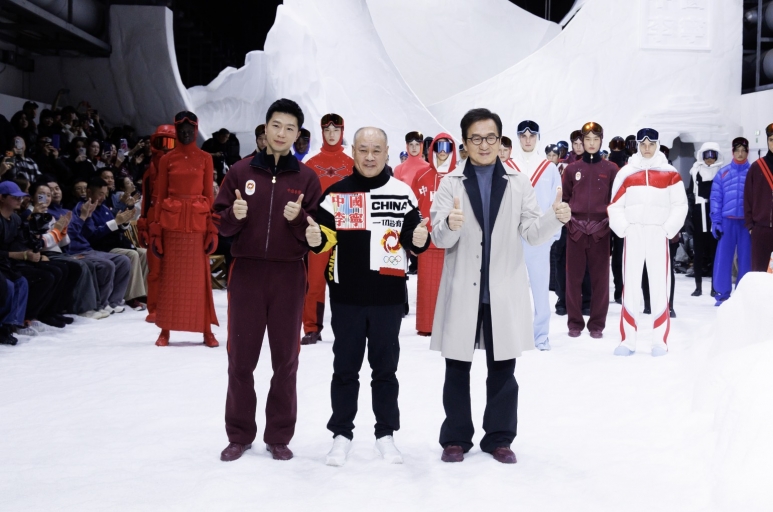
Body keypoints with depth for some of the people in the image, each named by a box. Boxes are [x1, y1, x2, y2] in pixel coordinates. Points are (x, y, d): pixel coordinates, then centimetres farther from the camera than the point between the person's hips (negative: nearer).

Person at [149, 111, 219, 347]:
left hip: (197, 222, 0)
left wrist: (212, 229, -2)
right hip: (171, 221, 0)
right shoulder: (167, 159, 6)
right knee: (170, 275, 4)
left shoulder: (205, 159, 6)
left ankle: (207, 330, 8)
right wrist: (156, 230, 0)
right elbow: (159, 196, 6)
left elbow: (209, 195, 5)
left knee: (199, 276, 3)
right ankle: (165, 330, 10)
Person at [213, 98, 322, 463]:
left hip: (288, 275, 0)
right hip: (246, 272, 0)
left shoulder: (307, 178, 4)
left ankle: (279, 436, 17)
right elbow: (220, 224, 5)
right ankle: (239, 435, 18)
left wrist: (299, 219, -17)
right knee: (241, 358, 5)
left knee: (285, 360, 6)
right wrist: (234, 214, -16)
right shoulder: (241, 171, 5)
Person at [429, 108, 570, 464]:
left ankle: (499, 438, 21)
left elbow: (533, 233, -3)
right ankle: (456, 438, 20)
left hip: (504, 291, 1)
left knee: (503, 369, 9)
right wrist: (450, 225, -31)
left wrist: (556, 218, -23)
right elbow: (439, 238, -8)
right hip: (462, 290, 0)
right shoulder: (450, 183, 2)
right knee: (457, 368, 8)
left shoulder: (519, 183, 5)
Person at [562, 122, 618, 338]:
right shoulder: (572, 168, 7)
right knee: (574, 278, 2)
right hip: (575, 229, 1)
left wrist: (609, 220, -2)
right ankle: (575, 323, 11)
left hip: (600, 230, -1)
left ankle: (597, 324, 10)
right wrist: (568, 220, 0)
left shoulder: (611, 169, 5)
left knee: (600, 278, 2)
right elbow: (565, 198, 10)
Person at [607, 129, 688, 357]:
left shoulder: (670, 174, 3)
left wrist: (668, 230, -5)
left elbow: (680, 205, 3)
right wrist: (624, 229, -3)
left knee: (660, 286, -2)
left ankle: (660, 340, 4)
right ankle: (628, 340, 5)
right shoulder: (626, 173, 6)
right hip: (633, 235, 1)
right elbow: (615, 205, 7)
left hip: (658, 236, -1)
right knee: (630, 286, 1)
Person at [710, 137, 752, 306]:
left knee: (746, 258, 3)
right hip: (727, 221, 0)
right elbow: (716, 198, 4)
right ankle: (722, 294, 5)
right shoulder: (722, 173, 6)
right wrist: (716, 222, -4)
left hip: (747, 221, 0)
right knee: (723, 257, -2)